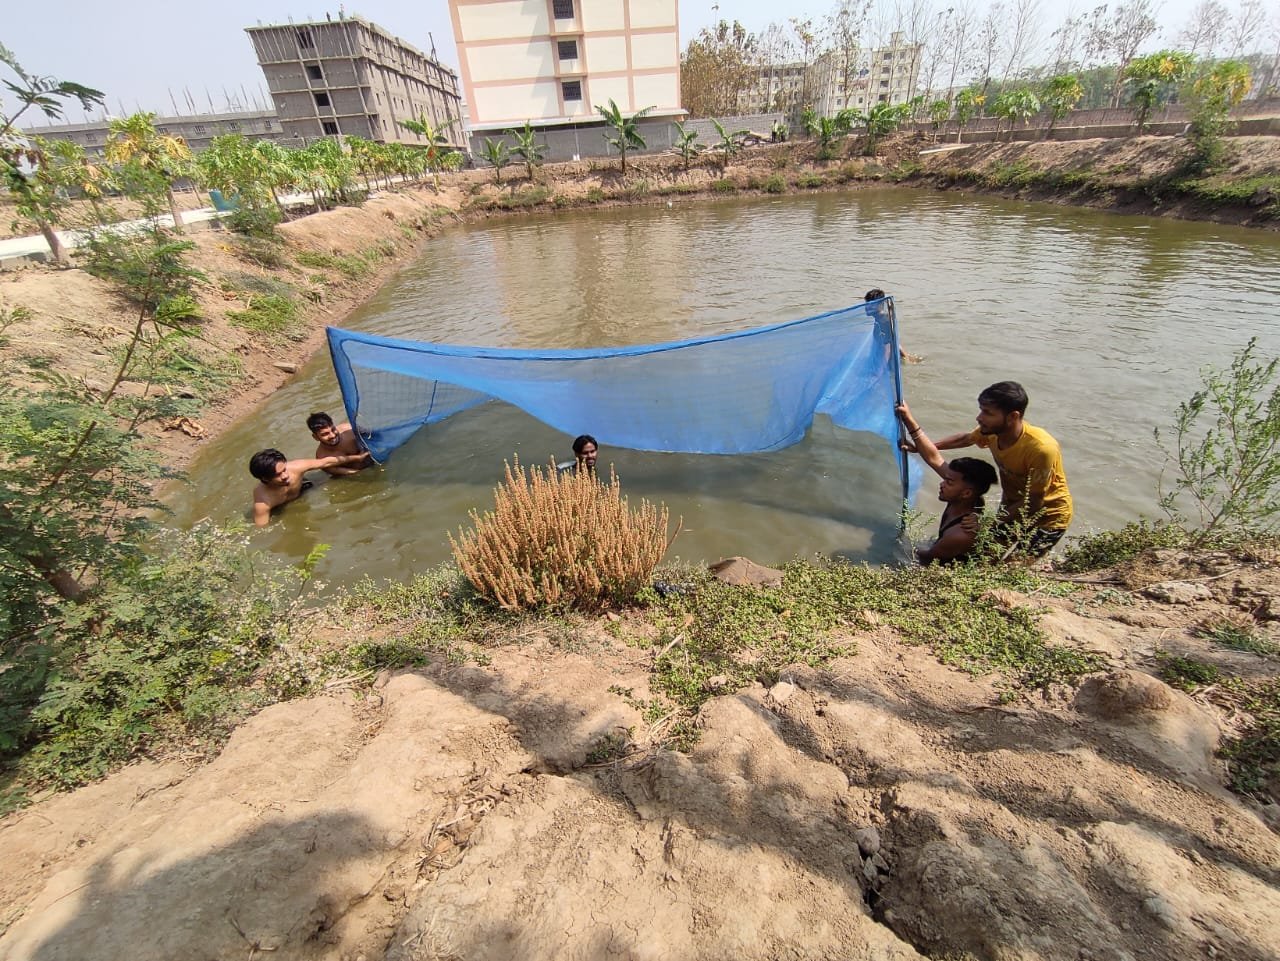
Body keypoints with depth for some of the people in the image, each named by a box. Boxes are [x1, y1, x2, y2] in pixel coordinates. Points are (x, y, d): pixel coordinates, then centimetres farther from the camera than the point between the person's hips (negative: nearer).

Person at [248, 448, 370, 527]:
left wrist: (356, 457, -14)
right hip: (279, 511, -2)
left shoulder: (295, 467, -36)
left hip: (300, 494, 3)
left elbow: (326, 462, -22)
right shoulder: (262, 502, -42)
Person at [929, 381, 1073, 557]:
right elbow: (965, 439, 7)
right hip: (1014, 507, 6)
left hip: (1047, 516, -6)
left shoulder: (1041, 448, -36)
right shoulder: (992, 430, -19)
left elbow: (1034, 502, -25)